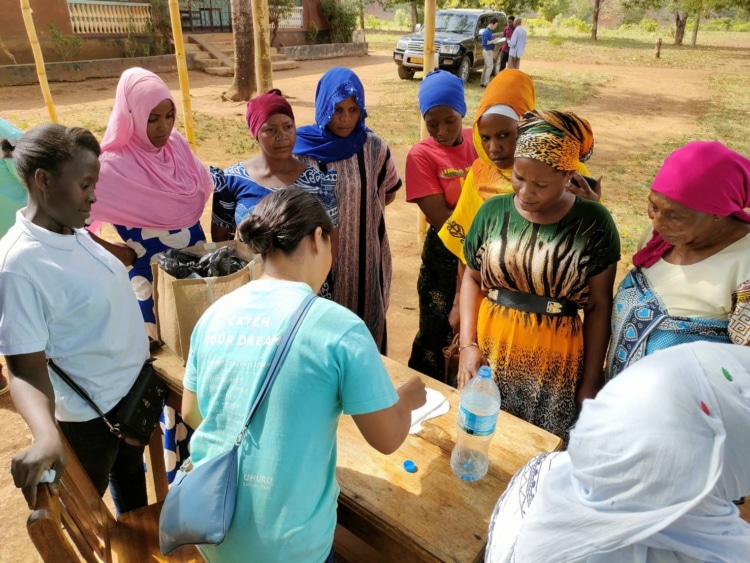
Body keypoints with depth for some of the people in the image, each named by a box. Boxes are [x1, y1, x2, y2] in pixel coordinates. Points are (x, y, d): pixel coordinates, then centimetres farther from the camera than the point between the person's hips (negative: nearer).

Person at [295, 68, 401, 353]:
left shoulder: (374, 147, -3)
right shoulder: (300, 148, -8)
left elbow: (388, 193, 12)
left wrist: (358, 211, 4)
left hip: (364, 254, 2)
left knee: (366, 322, 13)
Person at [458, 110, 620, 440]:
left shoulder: (593, 223, -8)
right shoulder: (493, 210, -2)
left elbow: (599, 307, -3)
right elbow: (473, 278, 6)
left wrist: (590, 382, -1)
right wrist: (468, 344, -3)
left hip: (554, 363, -2)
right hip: (490, 350, 2)